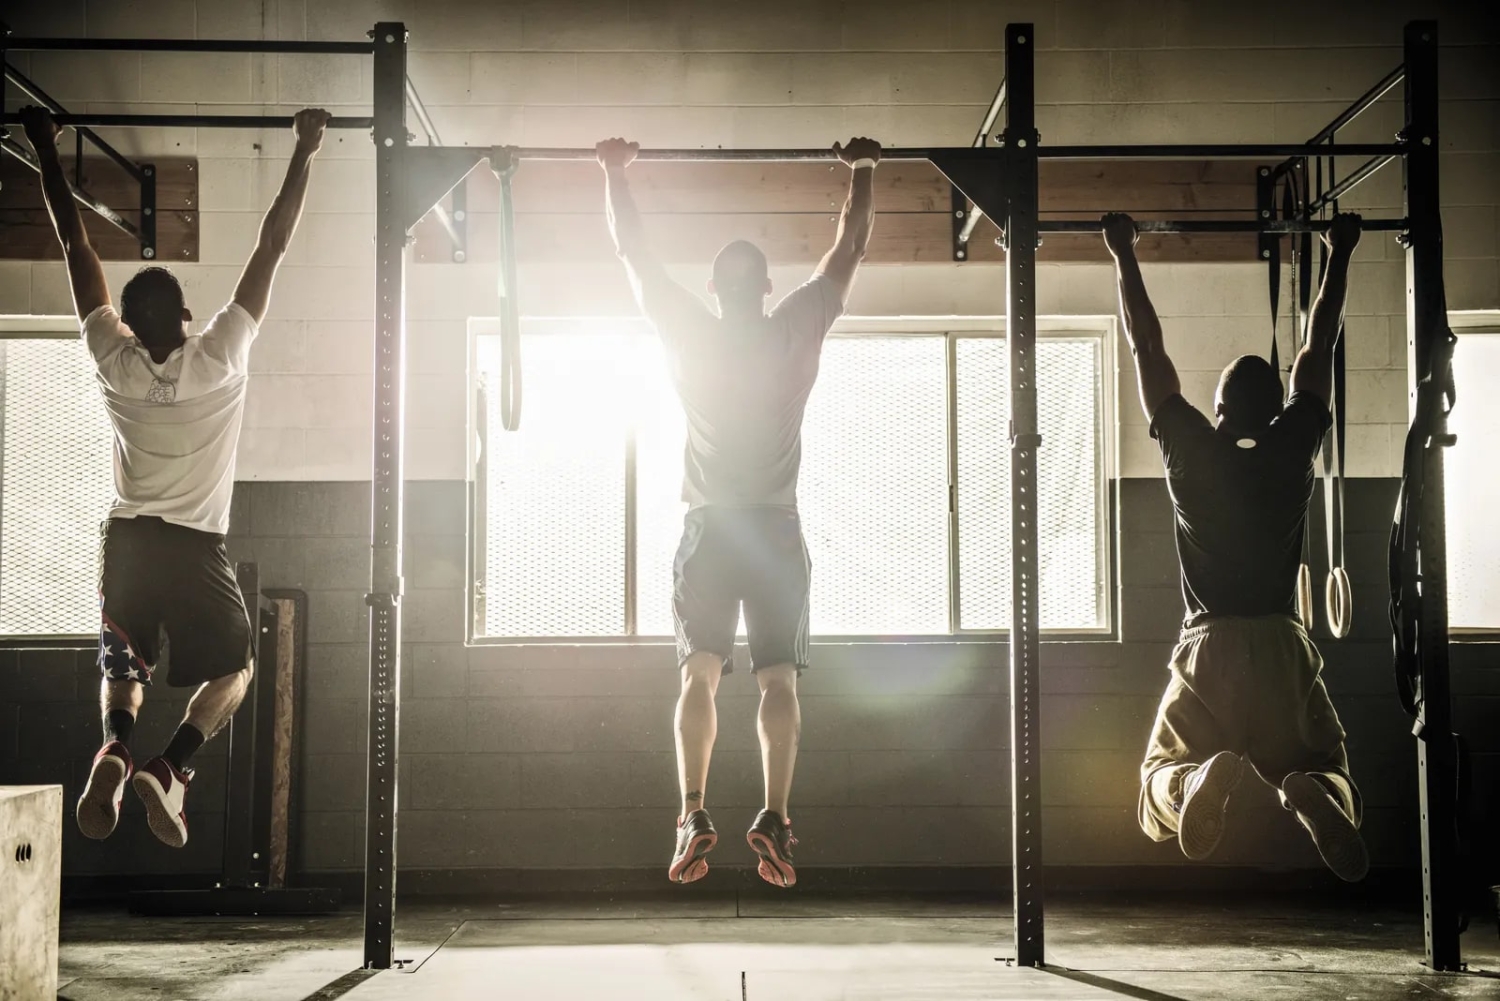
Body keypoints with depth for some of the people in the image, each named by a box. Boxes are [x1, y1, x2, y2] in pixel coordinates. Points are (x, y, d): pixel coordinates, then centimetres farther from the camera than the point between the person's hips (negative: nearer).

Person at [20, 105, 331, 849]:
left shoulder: (114, 364, -3)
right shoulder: (221, 357, -10)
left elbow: (77, 247, 3)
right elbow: (272, 247, -8)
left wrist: (47, 152, 11)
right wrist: (304, 152, -3)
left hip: (126, 542, 3)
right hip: (194, 547, -3)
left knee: (121, 666, 20)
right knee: (233, 666, 15)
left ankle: (115, 747, -14)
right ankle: (171, 767, -11)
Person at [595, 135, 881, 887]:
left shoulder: (689, 336, 3)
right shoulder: (798, 332, 2)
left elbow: (633, 253, 12)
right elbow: (851, 248, 13)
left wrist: (614, 173, 23)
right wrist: (862, 171, 24)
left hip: (709, 529, 0)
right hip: (777, 529, 0)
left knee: (699, 673, -3)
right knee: (778, 678, -2)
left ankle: (694, 814, -17)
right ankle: (774, 820, -14)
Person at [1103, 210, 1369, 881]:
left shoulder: (1190, 452, 1)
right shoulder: (1293, 449, 4)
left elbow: (1148, 350, 9)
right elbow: (1319, 347, 15)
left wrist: (1124, 257, 17)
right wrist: (1339, 255, 25)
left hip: (1208, 650, -1)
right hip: (1282, 649, 1)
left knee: (1162, 778, 9)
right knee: (1327, 770, 15)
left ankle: (1203, 777, -31)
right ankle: (1313, 795, -26)